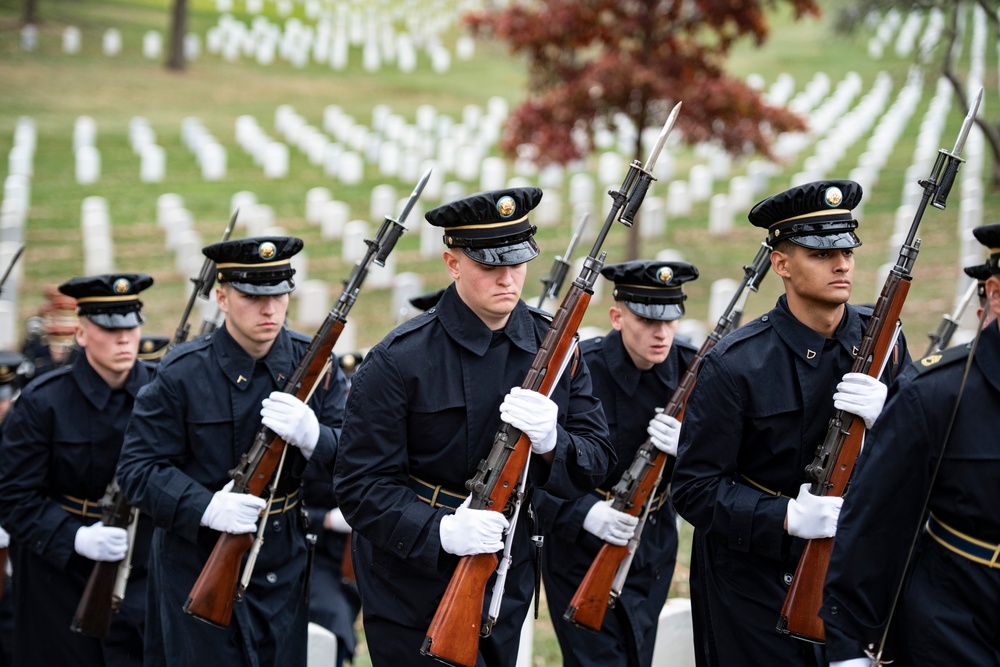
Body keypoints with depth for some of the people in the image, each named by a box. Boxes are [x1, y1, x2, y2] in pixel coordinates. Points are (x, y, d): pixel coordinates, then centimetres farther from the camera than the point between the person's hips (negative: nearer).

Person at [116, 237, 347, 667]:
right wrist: (205, 508, -27)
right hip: (197, 563, -3)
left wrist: (310, 436, -25)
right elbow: (138, 469, -10)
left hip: (283, 564, 3)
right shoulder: (182, 373, -10)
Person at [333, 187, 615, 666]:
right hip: (414, 583, -5)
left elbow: (597, 461, 0)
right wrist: (439, 531, -32)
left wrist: (550, 442, -23)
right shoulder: (399, 361, -14)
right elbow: (361, 487, -15)